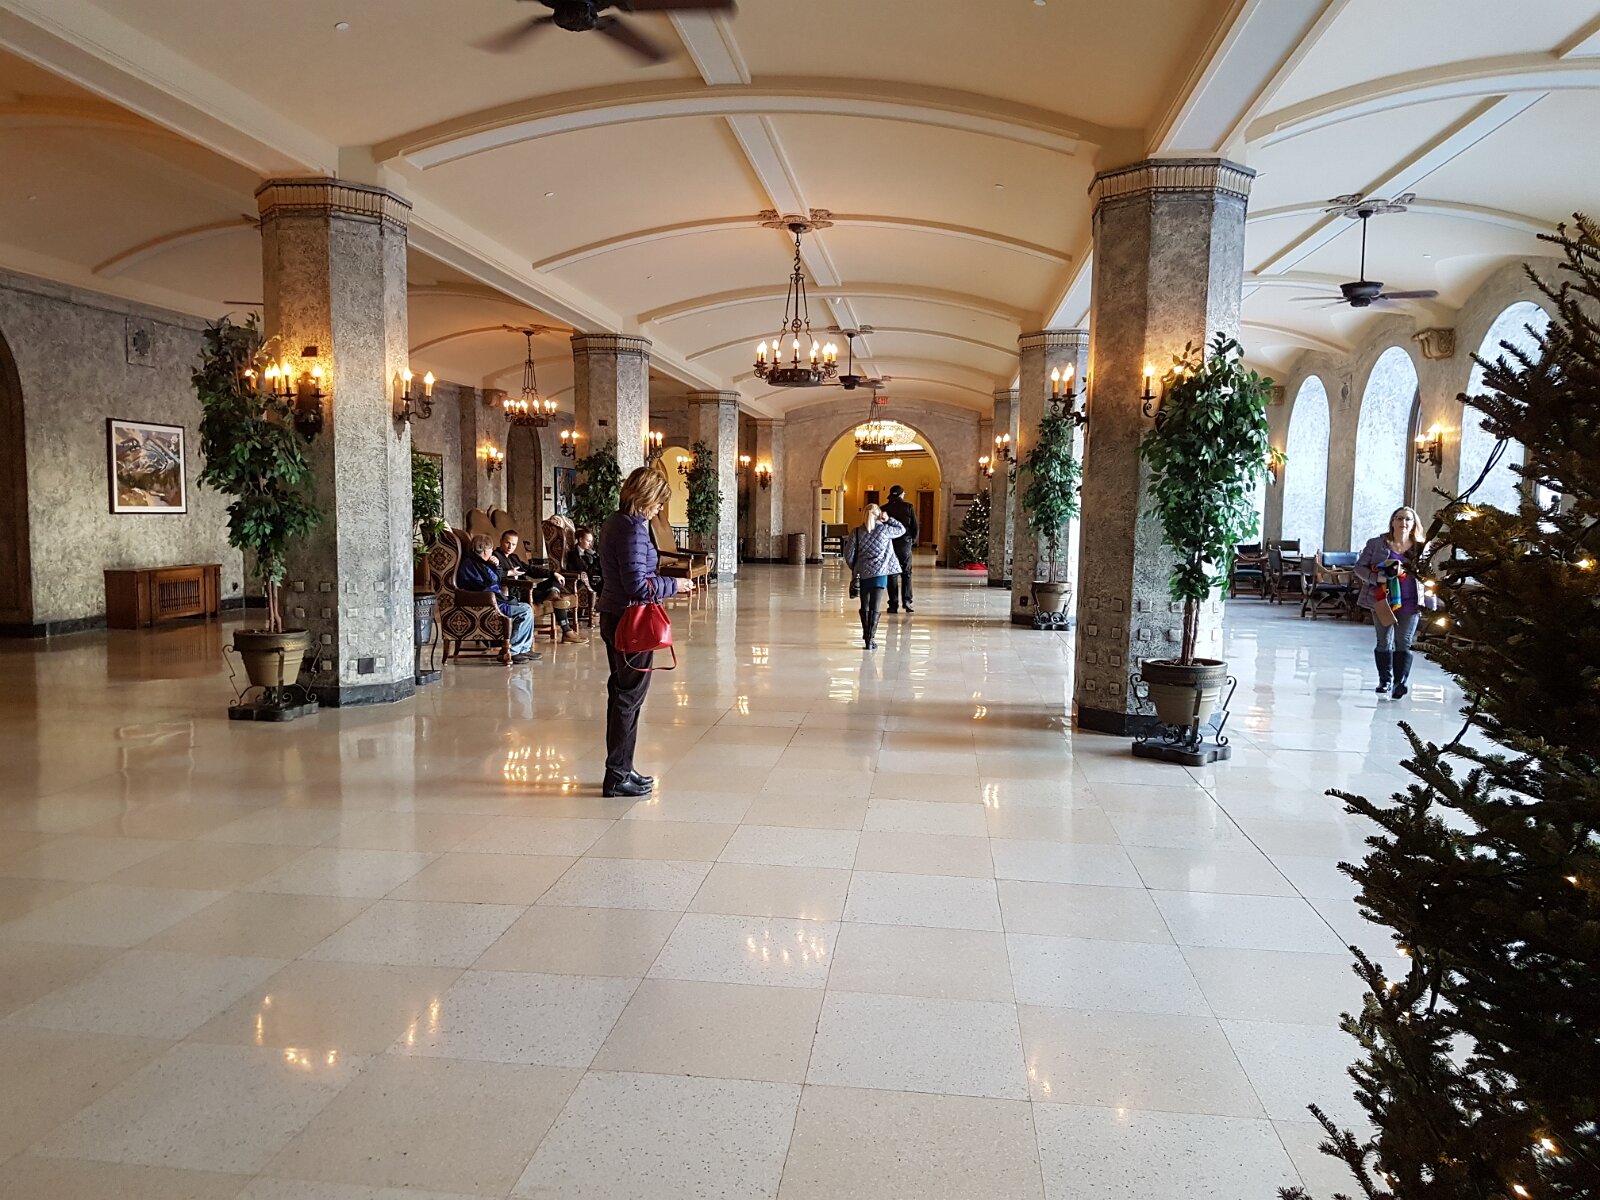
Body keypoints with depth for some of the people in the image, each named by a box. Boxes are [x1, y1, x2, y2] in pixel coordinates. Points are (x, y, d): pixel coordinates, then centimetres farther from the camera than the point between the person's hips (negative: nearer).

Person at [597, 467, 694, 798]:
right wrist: (674, 585, -10)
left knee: (620, 692, 16)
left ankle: (620, 769, 27)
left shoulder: (614, 522, 11)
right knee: (630, 696, -1)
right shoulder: (633, 528, -19)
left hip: (612, 616, 10)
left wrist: (660, 578, 11)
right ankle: (618, 776, 7)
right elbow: (637, 585, -23)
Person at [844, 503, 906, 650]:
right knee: (874, 607, -3)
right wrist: (888, 520, 8)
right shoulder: (884, 529, -3)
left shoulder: (856, 532, 0)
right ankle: (870, 639, -8)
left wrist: (854, 569, 16)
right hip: (879, 572, -2)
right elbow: (902, 530, 14)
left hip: (862, 573, 2)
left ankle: (866, 635, 27)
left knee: (864, 606, 16)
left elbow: (849, 554, 0)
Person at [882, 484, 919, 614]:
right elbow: (915, 526, -1)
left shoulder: (884, 509, -1)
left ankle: (894, 604, 0)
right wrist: (913, 541, 12)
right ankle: (906, 600, -1)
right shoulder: (908, 507, -1)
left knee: (892, 574, 3)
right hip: (905, 543, 0)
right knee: (906, 573, 10)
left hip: (890, 544, 0)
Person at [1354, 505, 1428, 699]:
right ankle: (1384, 681, 22)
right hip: (1382, 601, 1)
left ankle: (1400, 683, -4)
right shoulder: (1377, 544, 0)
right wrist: (1377, 577, -17)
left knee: (1403, 643, -3)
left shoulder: (1421, 547, 3)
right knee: (1384, 642, 10)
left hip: (1410, 603, 0)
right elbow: (1360, 567, 0)